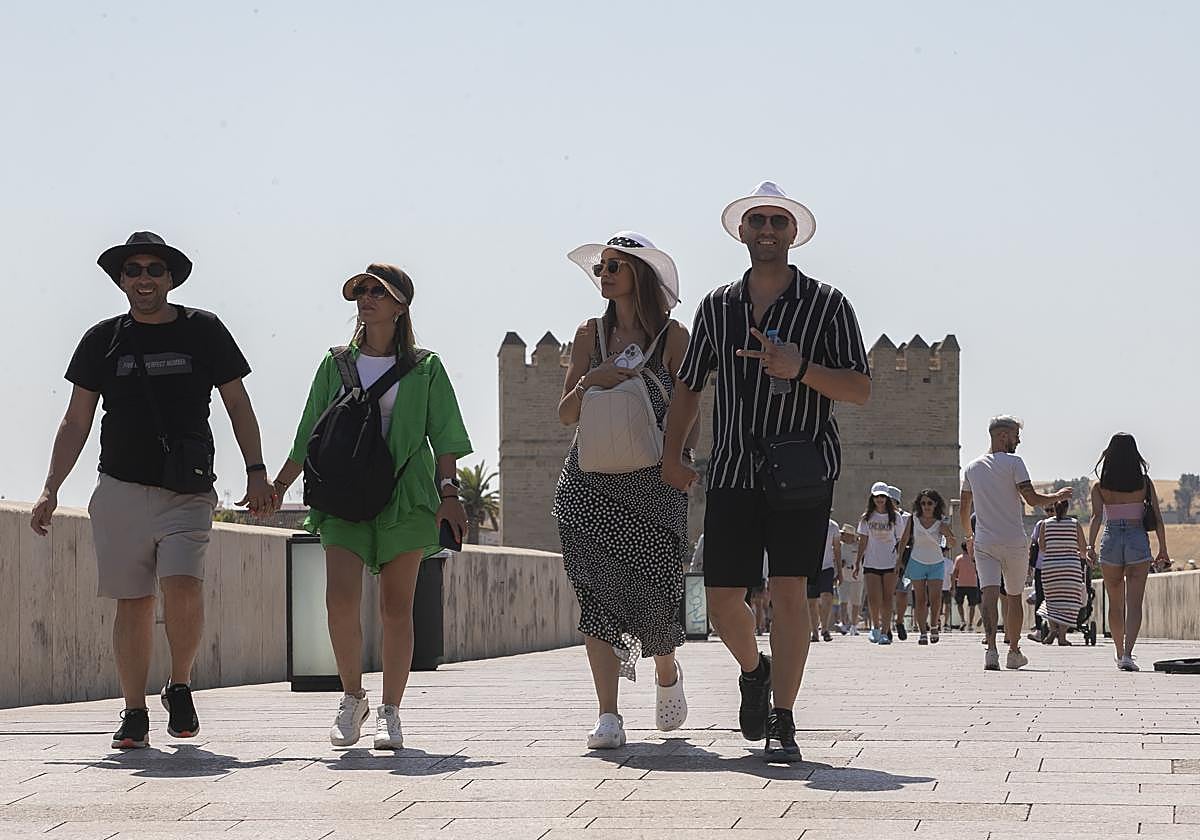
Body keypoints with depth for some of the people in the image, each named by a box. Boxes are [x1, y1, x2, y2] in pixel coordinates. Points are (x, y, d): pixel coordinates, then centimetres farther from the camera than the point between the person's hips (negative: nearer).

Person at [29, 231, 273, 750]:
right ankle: (135, 714, 10)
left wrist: (256, 472, 1)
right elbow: (76, 422, 13)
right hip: (120, 492, 2)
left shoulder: (203, 331, 7)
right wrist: (51, 490, 5)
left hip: (188, 493, -2)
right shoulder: (102, 340, 10)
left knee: (182, 587, -20)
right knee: (133, 603, 1)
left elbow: (237, 404, 11)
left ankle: (179, 688, 2)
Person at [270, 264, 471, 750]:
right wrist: (277, 487, 12)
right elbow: (309, 437, 16)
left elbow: (444, 438, 5)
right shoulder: (336, 364, 12)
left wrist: (449, 494, -5)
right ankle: (352, 698, 4)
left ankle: (389, 714, 6)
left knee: (396, 607, 0)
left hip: (404, 496, -1)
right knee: (341, 599, -14)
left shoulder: (424, 369, 7)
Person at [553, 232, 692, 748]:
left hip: (653, 482, -2)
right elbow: (566, 414, 8)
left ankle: (667, 674, 31)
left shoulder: (672, 336, 2)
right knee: (598, 593, -7)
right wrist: (591, 380, -10)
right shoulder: (591, 334, 10)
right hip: (591, 482, 2)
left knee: (655, 594, -2)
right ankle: (608, 715, -5)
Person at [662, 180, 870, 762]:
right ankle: (754, 671, 33)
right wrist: (671, 456, 10)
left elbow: (860, 388, -2)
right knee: (723, 602, 1)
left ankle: (782, 721, -4)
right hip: (733, 470, 3)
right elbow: (689, 385, 20)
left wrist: (801, 370, -19)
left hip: (802, 466, -3)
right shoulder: (717, 306, 11)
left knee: (788, 590, -11)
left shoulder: (826, 304, 2)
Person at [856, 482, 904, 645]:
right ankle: (875, 626, 18)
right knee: (873, 598, -6)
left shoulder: (895, 517, 3)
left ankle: (885, 632, -2)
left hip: (891, 563, -1)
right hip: (871, 563, 1)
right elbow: (863, 541, 8)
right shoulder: (867, 518, 6)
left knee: (887, 599, -4)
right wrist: (857, 564, 4)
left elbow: (900, 541, 6)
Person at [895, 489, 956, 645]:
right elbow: (904, 540, 6)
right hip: (917, 562, 1)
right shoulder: (913, 520, -4)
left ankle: (933, 626, 11)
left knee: (935, 598, -13)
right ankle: (923, 633, 7)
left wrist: (947, 532, -36)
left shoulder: (940, 524, -6)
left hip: (936, 564, -1)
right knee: (920, 600, -1)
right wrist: (899, 560, 6)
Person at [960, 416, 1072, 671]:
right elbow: (1032, 499, -12)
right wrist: (1058, 497, 4)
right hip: (1014, 542, -3)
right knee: (1014, 596, 12)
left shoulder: (972, 468, 10)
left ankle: (991, 648, -29)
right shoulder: (1014, 463, -6)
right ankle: (1014, 652, 23)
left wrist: (969, 534, 33)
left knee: (990, 594, -10)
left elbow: (964, 509, 17)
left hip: (983, 542, 3)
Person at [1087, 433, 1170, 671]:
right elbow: (1157, 519, 0)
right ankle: (1127, 654, -22)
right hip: (1138, 541, -1)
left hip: (1111, 541, 1)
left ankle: (1120, 653, 30)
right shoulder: (1145, 483, 1)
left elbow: (1096, 517, -12)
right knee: (1134, 603, -5)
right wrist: (1163, 550, 6)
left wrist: (1091, 546, -17)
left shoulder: (1100, 486, 1)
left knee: (1115, 604, 16)